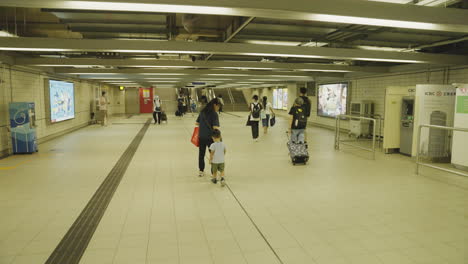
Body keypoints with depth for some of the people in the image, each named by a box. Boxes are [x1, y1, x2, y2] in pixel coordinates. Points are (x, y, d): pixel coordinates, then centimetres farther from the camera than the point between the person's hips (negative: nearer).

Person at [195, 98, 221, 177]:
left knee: (201, 154, 15)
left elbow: (197, 123, 11)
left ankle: (201, 171, 24)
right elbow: (215, 127, -20)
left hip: (201, 137, 5)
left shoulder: (202, 112, 7)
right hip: (210, 137, -5)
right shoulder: (214, 114, -12)